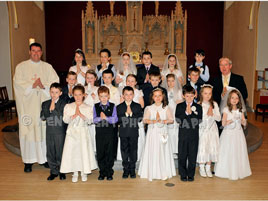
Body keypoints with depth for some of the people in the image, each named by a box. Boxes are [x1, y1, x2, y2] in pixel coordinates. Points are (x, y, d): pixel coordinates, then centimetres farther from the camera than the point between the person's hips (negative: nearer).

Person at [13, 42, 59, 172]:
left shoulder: (48, 67, 13)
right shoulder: (21, 66, 9)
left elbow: (55, 82, 2)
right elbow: (18, 82, -3)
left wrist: (44, 86, -16)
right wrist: (32, 85, -18)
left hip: (44, 103, 1)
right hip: (28, 104, -1)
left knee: (45, 130, 1)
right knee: (28, 130, -3)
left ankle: (45, 158, 11)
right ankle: (28, 161, 6)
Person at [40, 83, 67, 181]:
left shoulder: (63, 103, -4)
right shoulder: (45, 104, 7)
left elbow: (63, 116, -14)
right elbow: (42, 117, -2)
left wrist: (54, 109, -15)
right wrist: (49, 110, -15)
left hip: (60, 131, -3)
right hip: (49, 131, 4)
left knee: (60, 152, 4)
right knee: (50, 153, 9)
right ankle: (54, 171, 24)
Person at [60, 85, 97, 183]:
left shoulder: (88, 108, 3)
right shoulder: (68, 106, 4)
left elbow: (90, 120, -8)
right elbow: (65, 120, -5)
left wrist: (80, 114, -18)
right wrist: (74, 115, -18)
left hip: (83, 132, -1)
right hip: (72, 132, 1)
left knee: (84, 151, 1)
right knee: (72, 152, 2)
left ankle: (84, 172, 18)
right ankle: (75, 173, 18)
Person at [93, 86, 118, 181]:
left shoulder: (113, 106, 3)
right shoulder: (96, 106, 7)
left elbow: (115, 119, -7)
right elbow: (94, 119, -3)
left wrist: (106, 117, -17)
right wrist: (100, 118, -20)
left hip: (110, 131, -1)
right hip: (99, 131, 1)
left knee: (110, 153, 4)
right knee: (100, 153, 6)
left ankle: (109, 173, 16)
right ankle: (102, 172, 19)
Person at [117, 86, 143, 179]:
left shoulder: (137, 106, 5)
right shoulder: (119, 107, 4)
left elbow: (140, 118, -7)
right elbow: (118, 119, -6)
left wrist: (131, 114, -16)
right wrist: (126, 114, -17)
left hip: (134, 132, 0)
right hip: (123, 132, 0)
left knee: (133, 151, 5)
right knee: (124, 151, 6)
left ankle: (132, 169, 19)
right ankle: (126, 169, 19)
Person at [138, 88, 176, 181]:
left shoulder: (166, 108, 7)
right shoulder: (149, 108, 5)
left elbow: (171, 120, -1)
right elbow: (145, 120, -7)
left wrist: (163, 121, -18)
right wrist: (154, 121, -23)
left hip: (163, 133, 1)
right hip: (152, 133, 0)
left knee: (163, 152, 1)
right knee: (152, 152, -1)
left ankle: (164, 173, 12)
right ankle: (152, 173, 8)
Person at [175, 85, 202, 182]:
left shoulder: (198, 107, 4)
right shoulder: (179, 106, 4)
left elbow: (199, 120, -7)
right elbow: (178, 119, -8)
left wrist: (191, 113, -13)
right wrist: (186, 112, -16)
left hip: (194, 135, 0)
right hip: (183, 134, 0)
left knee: (192, 155, 6)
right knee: (182, 155, 6)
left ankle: (191, 174, 20)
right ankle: (183, 174, 20)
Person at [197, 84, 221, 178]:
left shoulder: (214, 104, 3)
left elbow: (219, 118, 1)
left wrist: (212, 114, -16)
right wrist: (206, 115, -18)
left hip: (212, 129, 3)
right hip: (202, 129, -3)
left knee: (211, 148, 7)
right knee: (202, 148, 1)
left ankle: (208, 168, 23)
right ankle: (201, 168, 19)